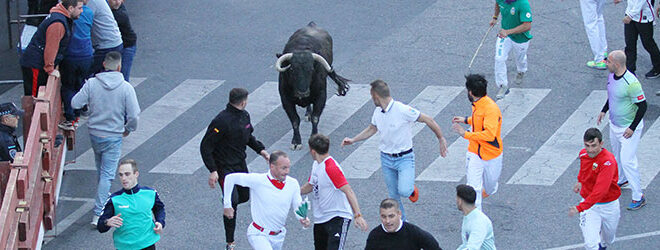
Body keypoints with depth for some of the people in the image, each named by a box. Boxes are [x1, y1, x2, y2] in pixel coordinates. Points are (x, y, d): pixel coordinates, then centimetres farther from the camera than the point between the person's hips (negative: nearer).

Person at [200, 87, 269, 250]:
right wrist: (212, 171, -26)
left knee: (244, 197, 15)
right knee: (232, 201, -12)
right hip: (225, 167, -8)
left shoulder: (244, 116, 2)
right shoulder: (222, 121, -26)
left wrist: (260, 149, 6)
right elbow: (205, 146, -22)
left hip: (240, 163, 8)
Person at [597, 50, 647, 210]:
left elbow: (642, 106, -23)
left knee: (627, 161, -8)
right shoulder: (612, 76, -3)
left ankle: (638, 197, 2)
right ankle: (621, 180, 50)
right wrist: (604, 110, 14)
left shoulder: (631, 83, -30)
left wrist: (632, 128, -22)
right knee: (617, 154, 25)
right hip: (614, 124, 9)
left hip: (629, 127, -9)